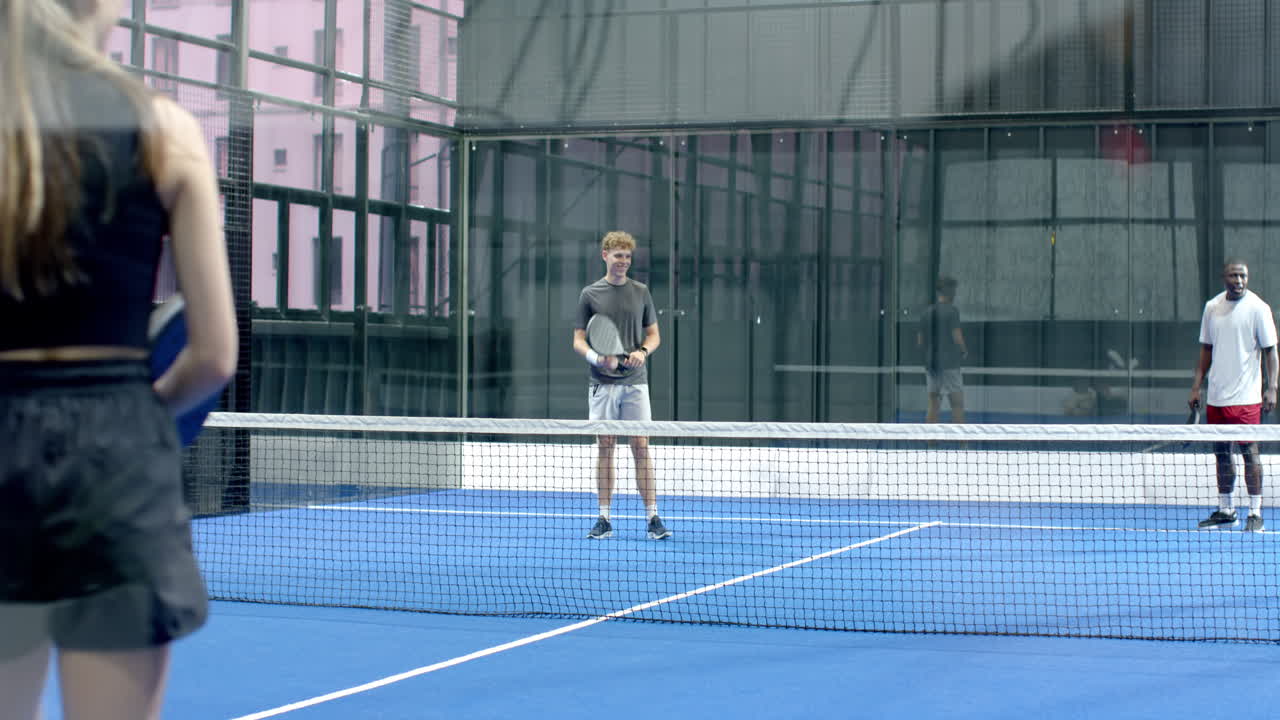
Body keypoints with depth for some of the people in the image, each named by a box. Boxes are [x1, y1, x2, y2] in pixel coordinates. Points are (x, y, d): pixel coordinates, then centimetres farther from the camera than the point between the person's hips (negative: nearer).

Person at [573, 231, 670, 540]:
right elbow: (578, 340, 4)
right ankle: (604, 518, 8)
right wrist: (597, 358, -16)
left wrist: (643, 351, -9)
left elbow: (654, 334, 13)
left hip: (635, 381, 1)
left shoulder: (641, 292, 8)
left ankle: (653, 517, -1)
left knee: (641, 446, -2)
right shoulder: (589, 294, 3)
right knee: (605, 447, 3)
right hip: (602, 383, -1)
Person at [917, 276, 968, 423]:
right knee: (957, 404, -4)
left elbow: (920, 342, 12)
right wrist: (964, 352, 3)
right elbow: (957, 338, -15)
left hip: (930, 363, 6)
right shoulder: (951, 311, -9)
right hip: (949, 364, -6)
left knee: (934, 404, 7)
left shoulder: (927, 312, 10)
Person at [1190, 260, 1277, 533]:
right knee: (1221, 453, 10)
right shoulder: (1212, 307, 9)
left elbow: (1270, 350, -5)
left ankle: (1255, 513, -1)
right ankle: (1225, 510, 19)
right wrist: (1197, 386, 12)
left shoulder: (1258, 308, -5)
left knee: (1249, 451, -5)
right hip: (1216, 396, 5)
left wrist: (1271, 388, -13)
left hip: (1245, 396, -5)